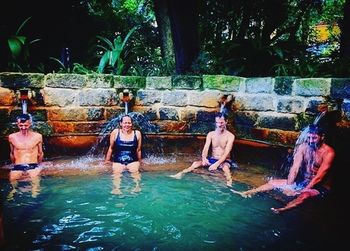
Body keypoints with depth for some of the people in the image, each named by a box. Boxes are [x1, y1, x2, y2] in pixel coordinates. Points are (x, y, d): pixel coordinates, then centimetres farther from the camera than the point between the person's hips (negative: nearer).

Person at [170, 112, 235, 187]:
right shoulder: (210, 134, 1)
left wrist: (217, 164, -35)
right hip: (212, 159, 4)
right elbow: (205, 149, -8)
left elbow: (226, 153, -20)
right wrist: (204, 158, -32)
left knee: (225, 167, -40)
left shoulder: (230, 136, -11)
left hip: (224, 161, -4)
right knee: (195, 163, -21)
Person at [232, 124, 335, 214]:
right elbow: (295, 168, -10)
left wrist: (300, 191, -27)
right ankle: (245, 193, -10)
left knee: (305, 195, -40)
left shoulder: (328, 152, -19)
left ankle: (282, 209, -65)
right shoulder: (303, 147, -4)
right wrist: (288, 186, -22)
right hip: (302, 181, 6)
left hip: (320, 186, -6)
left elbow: (319, 177, -23)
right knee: (272, 182, -4)